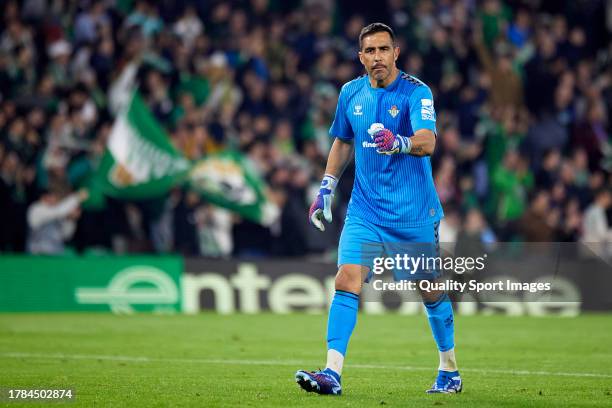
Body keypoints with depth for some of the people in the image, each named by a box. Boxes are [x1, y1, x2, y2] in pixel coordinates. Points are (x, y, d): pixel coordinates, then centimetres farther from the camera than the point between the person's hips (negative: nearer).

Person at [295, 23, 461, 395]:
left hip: (415, 213, -3)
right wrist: (326, 189, 14)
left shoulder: (416, 92, -11)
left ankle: (450, 371, 28)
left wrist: (398, 142, -48)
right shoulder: (351, 93, 4)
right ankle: (332, 374, -17)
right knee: (347, 281, -14)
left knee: (432, 291, 8)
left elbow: (427, 142, -28)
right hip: (365, 210, 3)